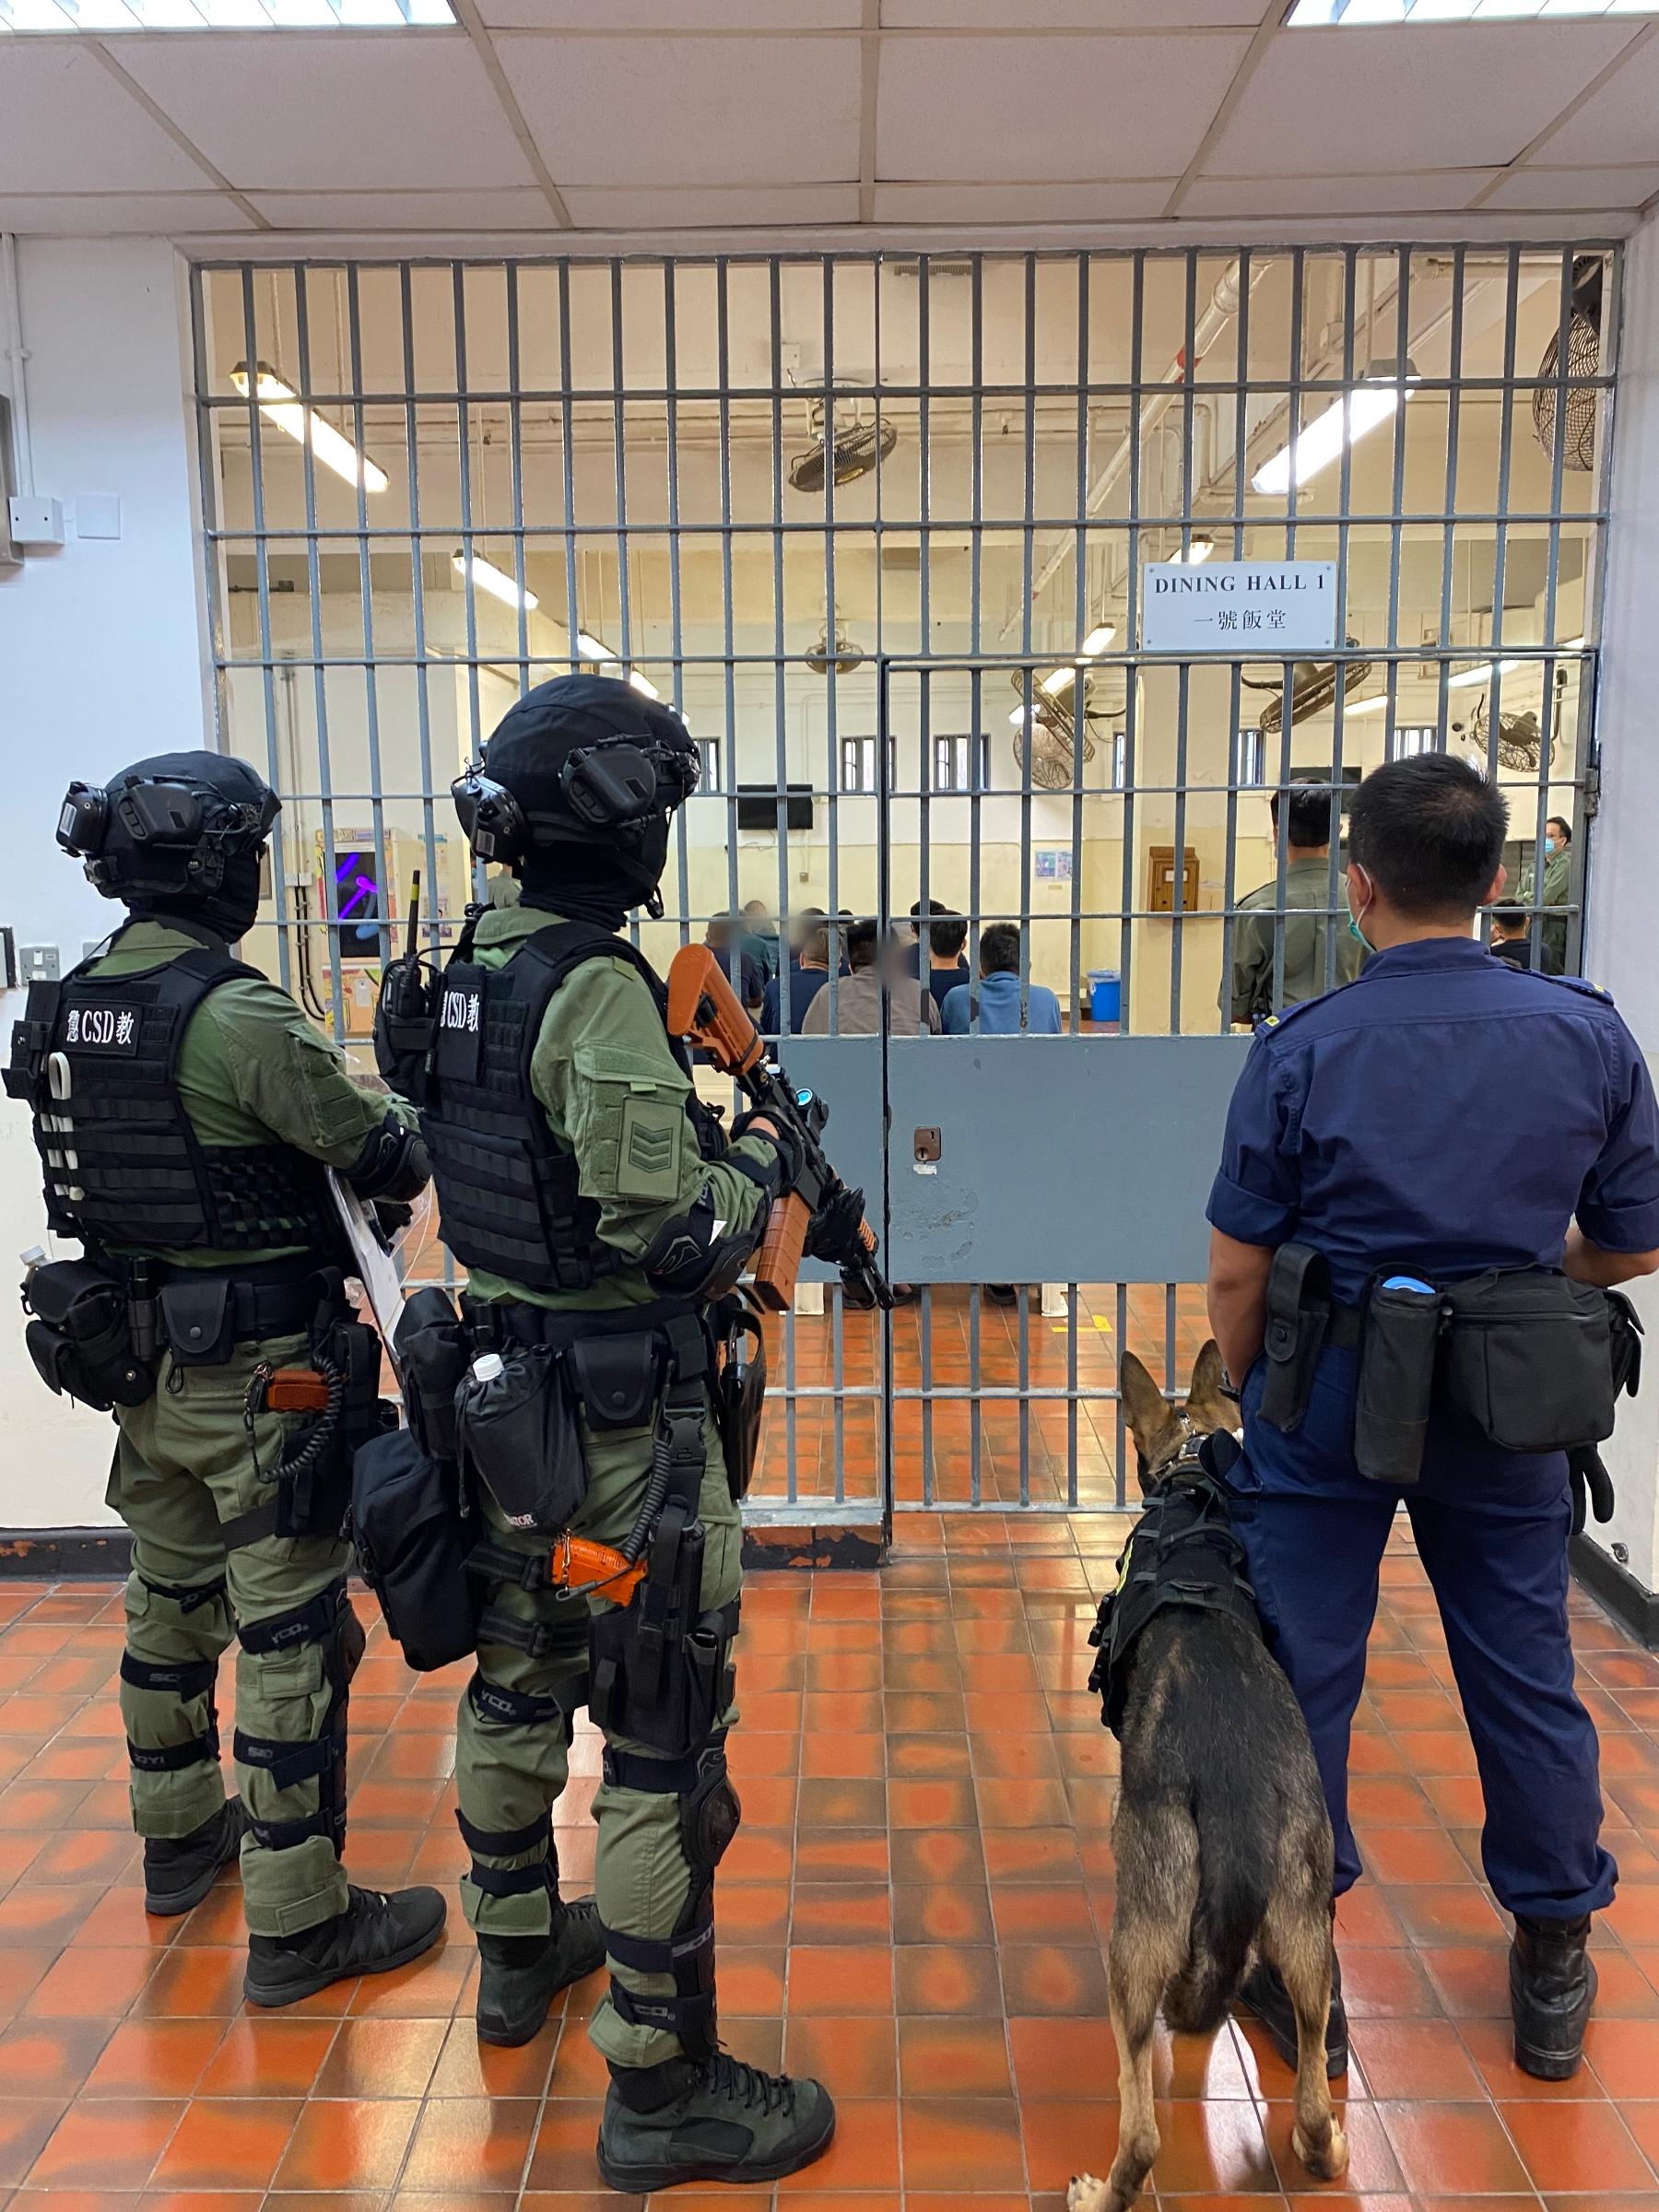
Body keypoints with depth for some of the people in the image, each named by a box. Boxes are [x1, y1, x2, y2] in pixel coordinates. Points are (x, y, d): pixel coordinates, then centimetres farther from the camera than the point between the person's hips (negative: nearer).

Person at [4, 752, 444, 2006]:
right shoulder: (238, 1013, -22)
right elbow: (374, 1156, -15)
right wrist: (419, 1123, 7)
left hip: (141, 1360, 9)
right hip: (256, 1371, -8)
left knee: (170, 1601, 22)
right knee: (292, 1638, 2)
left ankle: (180, 1835, 42)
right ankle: (298, 1925, 13)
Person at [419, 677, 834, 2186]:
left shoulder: (473, 971, 6)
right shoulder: (600, 988, -21)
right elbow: (663, 1229, -24)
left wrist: (698, 1139, 11)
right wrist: (760, 1166, -6)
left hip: (501, 1382, 9)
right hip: (619, 1413, -9)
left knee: (519, 1677, 24)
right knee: (663, 1742, 2)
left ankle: (519, 1950, 45)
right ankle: (664, 2090, 16)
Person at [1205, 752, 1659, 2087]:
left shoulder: (1301, 1051, -14)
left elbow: (1237, 1273, -10)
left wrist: (1249, 1398, 7)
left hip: (1329, 1397, -2)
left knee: (1304, 1675, 10)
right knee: (1526, 1674, 17)